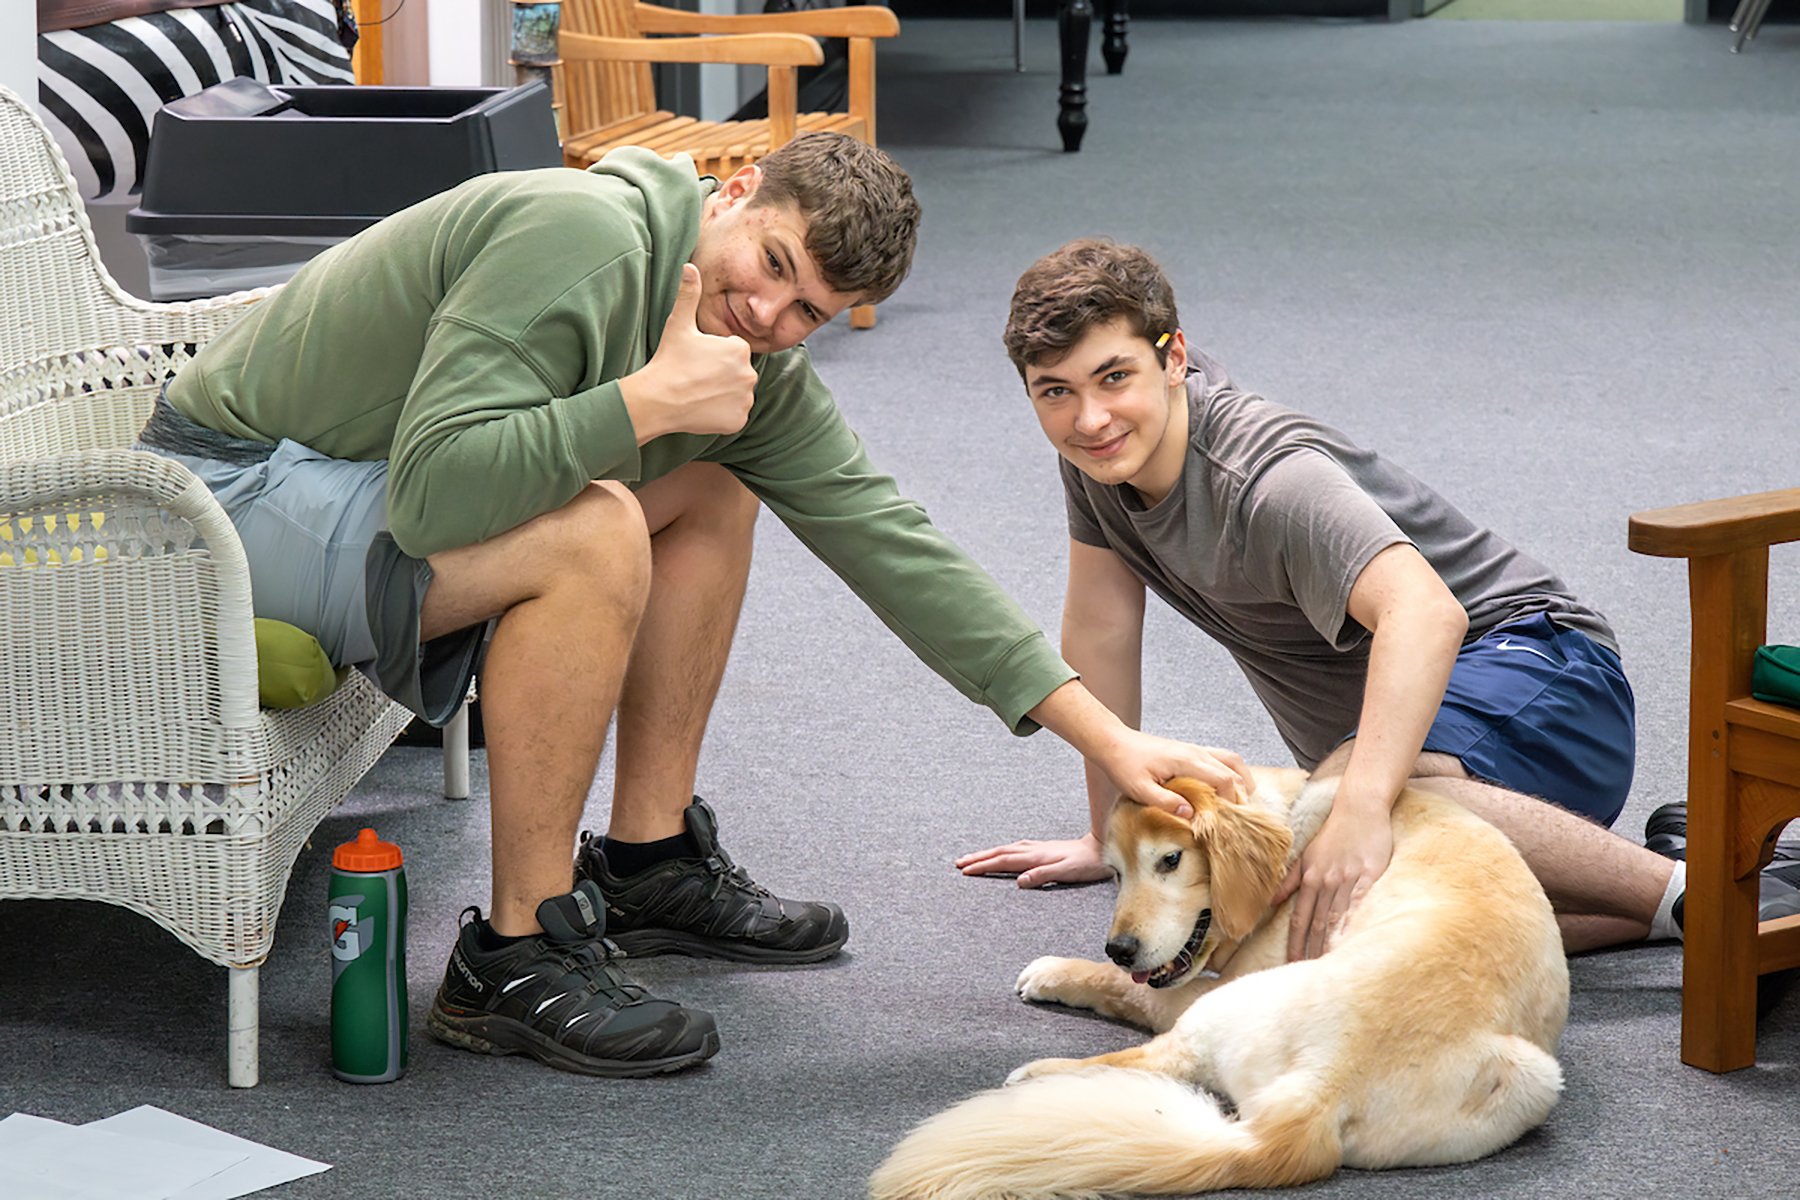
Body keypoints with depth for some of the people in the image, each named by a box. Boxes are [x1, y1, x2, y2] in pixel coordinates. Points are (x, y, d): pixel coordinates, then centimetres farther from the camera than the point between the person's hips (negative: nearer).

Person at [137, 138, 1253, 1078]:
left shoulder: (759, 365, 1)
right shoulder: (581, 237, -27)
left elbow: (887, 540, 1)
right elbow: (431, 494, -36)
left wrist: (1105, 735, -3)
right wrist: (650, 398, -31)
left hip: (375, 470, 9)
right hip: (230, 486, -9)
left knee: (713, 488, 10)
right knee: (594, 534, -29)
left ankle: (649, 861, 17)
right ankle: (518, 958, -18)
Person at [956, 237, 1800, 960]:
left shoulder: (1268, 482, -27)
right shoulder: (1100, 448, -3)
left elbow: (1426, 612, -44)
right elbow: (1100, 627, 9)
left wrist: (1359, 807, -57)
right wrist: (1109, 838, 12)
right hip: (1369, 724, 8)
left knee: (1339, 795, -41)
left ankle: (1680, 887, -25)